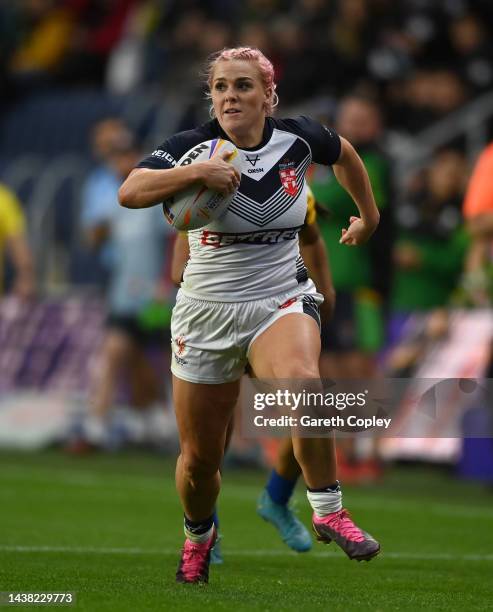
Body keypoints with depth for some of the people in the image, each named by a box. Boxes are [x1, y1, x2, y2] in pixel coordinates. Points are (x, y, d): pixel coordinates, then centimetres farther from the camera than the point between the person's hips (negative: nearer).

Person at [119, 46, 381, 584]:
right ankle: (197, 535, 39)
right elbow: (129, 192, -28)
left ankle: (328, 512, -20)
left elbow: (344, 153, 20)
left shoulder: (298, 138, -4)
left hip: (282, 301, 0)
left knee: (302, 382, -35)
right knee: (199, 458, 6)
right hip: (207, 311, 0)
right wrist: (196, 173, -39)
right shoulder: (193, 146, -11)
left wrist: (368, 215, 31)